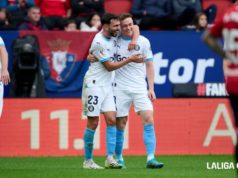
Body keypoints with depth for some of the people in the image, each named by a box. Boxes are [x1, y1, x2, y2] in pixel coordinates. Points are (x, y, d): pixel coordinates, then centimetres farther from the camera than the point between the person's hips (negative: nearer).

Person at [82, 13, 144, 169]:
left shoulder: (113, 36, 4)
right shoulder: (99, 42, -18)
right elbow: (109, 66, -14)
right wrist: (130, 60, -10)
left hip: (107, 85, 7)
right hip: (94, 85, -7)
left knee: (112, 120, -4)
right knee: (93, 123, -3)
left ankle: (110, 158, -6)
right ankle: (88, 161, 5)